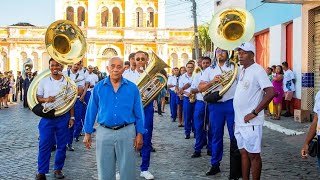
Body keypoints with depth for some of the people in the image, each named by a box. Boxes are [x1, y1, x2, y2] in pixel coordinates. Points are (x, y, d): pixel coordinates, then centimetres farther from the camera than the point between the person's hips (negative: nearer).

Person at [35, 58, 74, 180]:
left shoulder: (67, 82, 2)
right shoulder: (43, 81, 2)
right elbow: (37, 97, 5)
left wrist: (72, 117, 0)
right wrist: (45, 99, -17)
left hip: (63, 117, 1)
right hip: (47, 117, 0)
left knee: (62, 145, 8)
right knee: (44, 145, 0)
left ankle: (58, 169, 22)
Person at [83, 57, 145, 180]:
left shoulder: (132, 88, 0)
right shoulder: (98, 87, 1)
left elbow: (138, 113, 2)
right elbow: (91, 111, 5)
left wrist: (139, 134, -2)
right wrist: (87, 133, 4)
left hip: (126, 133, -1)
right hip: (104, 133, 1)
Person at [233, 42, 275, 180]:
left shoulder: (257, 70, -12)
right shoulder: (241, 70, 13)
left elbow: (271, 92, -22)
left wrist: (254, 113, -20)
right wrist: (236, 118, 15)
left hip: (251, 122, -8)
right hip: (239, 121, 8)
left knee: (253, 155, 1)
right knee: (243, 153, 14)